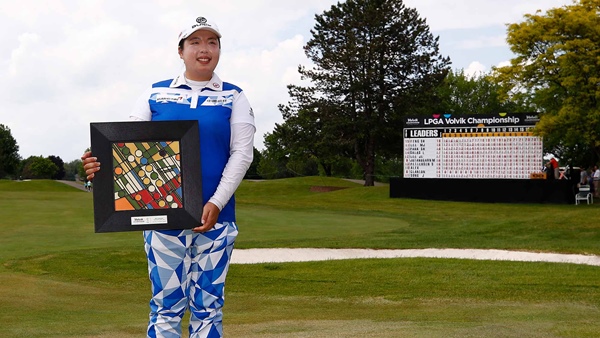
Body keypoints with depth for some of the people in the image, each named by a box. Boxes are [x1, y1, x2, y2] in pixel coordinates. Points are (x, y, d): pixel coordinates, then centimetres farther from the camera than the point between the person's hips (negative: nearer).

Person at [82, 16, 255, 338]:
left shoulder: (233, 97, 7)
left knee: (208, 306, 5)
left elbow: (242, 153, -1)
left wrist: (216, 204, -14)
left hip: (215, 216, 0)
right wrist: (102, 164, -21)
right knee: (166, 305, 1)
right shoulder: (155, 94, 9)